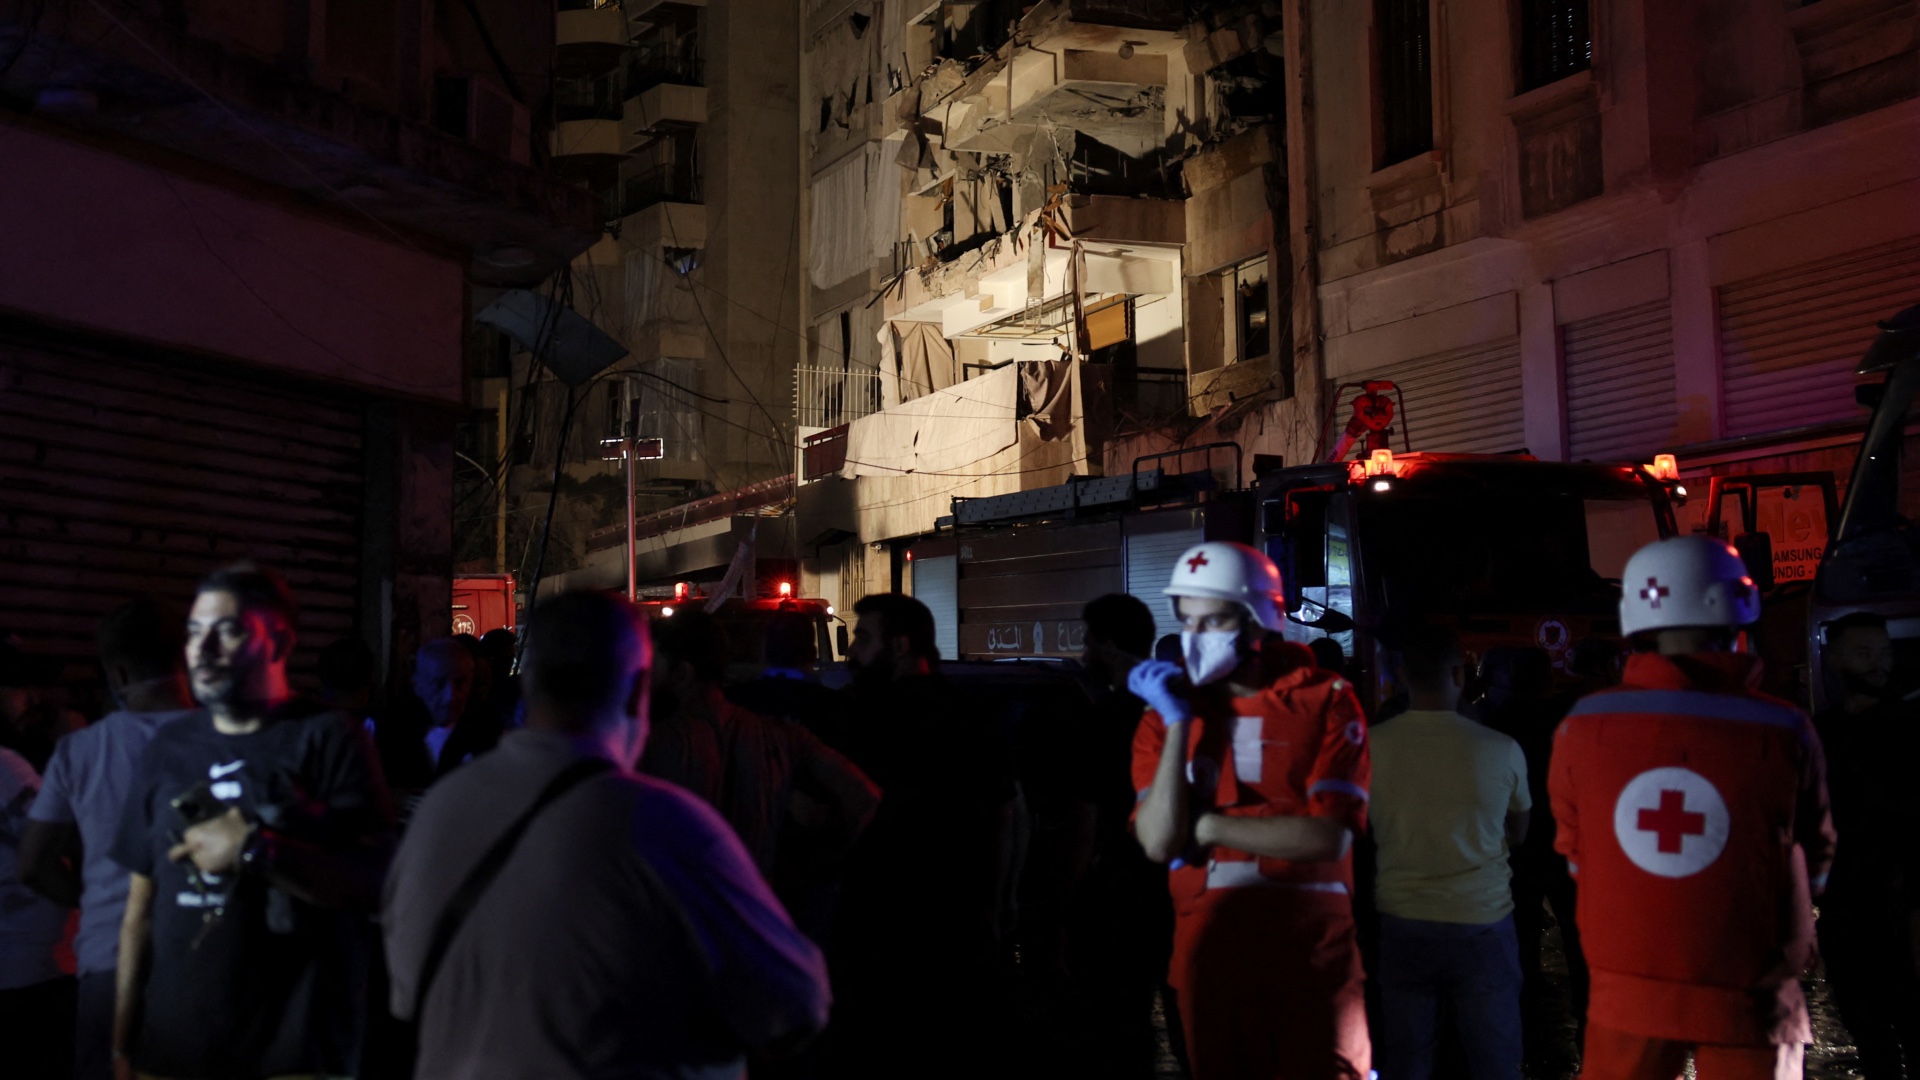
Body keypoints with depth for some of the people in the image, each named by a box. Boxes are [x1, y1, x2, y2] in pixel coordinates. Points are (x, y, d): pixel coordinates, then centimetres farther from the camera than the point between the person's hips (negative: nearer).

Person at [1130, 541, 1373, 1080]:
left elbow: (1328, 837, -16)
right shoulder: (1165, 714, 2)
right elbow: (1160, 843, -10)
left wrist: (1205, 826, -11)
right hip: (1208, 957, 3)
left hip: (1313, 960, -3)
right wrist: (1180, 722, -13)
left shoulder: (1325, 701, -6)